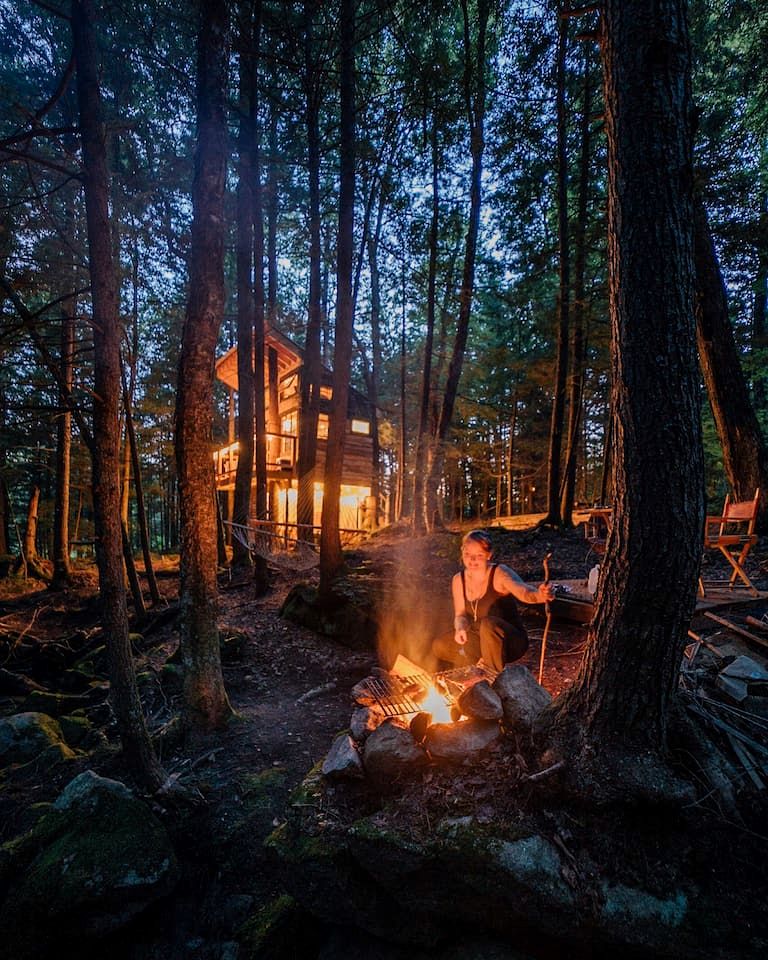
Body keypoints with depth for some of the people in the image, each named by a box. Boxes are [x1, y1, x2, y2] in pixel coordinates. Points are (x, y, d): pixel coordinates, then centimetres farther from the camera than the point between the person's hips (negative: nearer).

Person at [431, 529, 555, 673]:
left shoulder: (499, 573, -18)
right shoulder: (459, 580, -2)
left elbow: (524, 592, -38)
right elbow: (461, 615, 5)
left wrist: (540, 595, -61)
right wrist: (460, 628, -18)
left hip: (512, 641, -6)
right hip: (481, 640, 6)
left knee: (488, 623, -37)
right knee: (440, 646, -8)